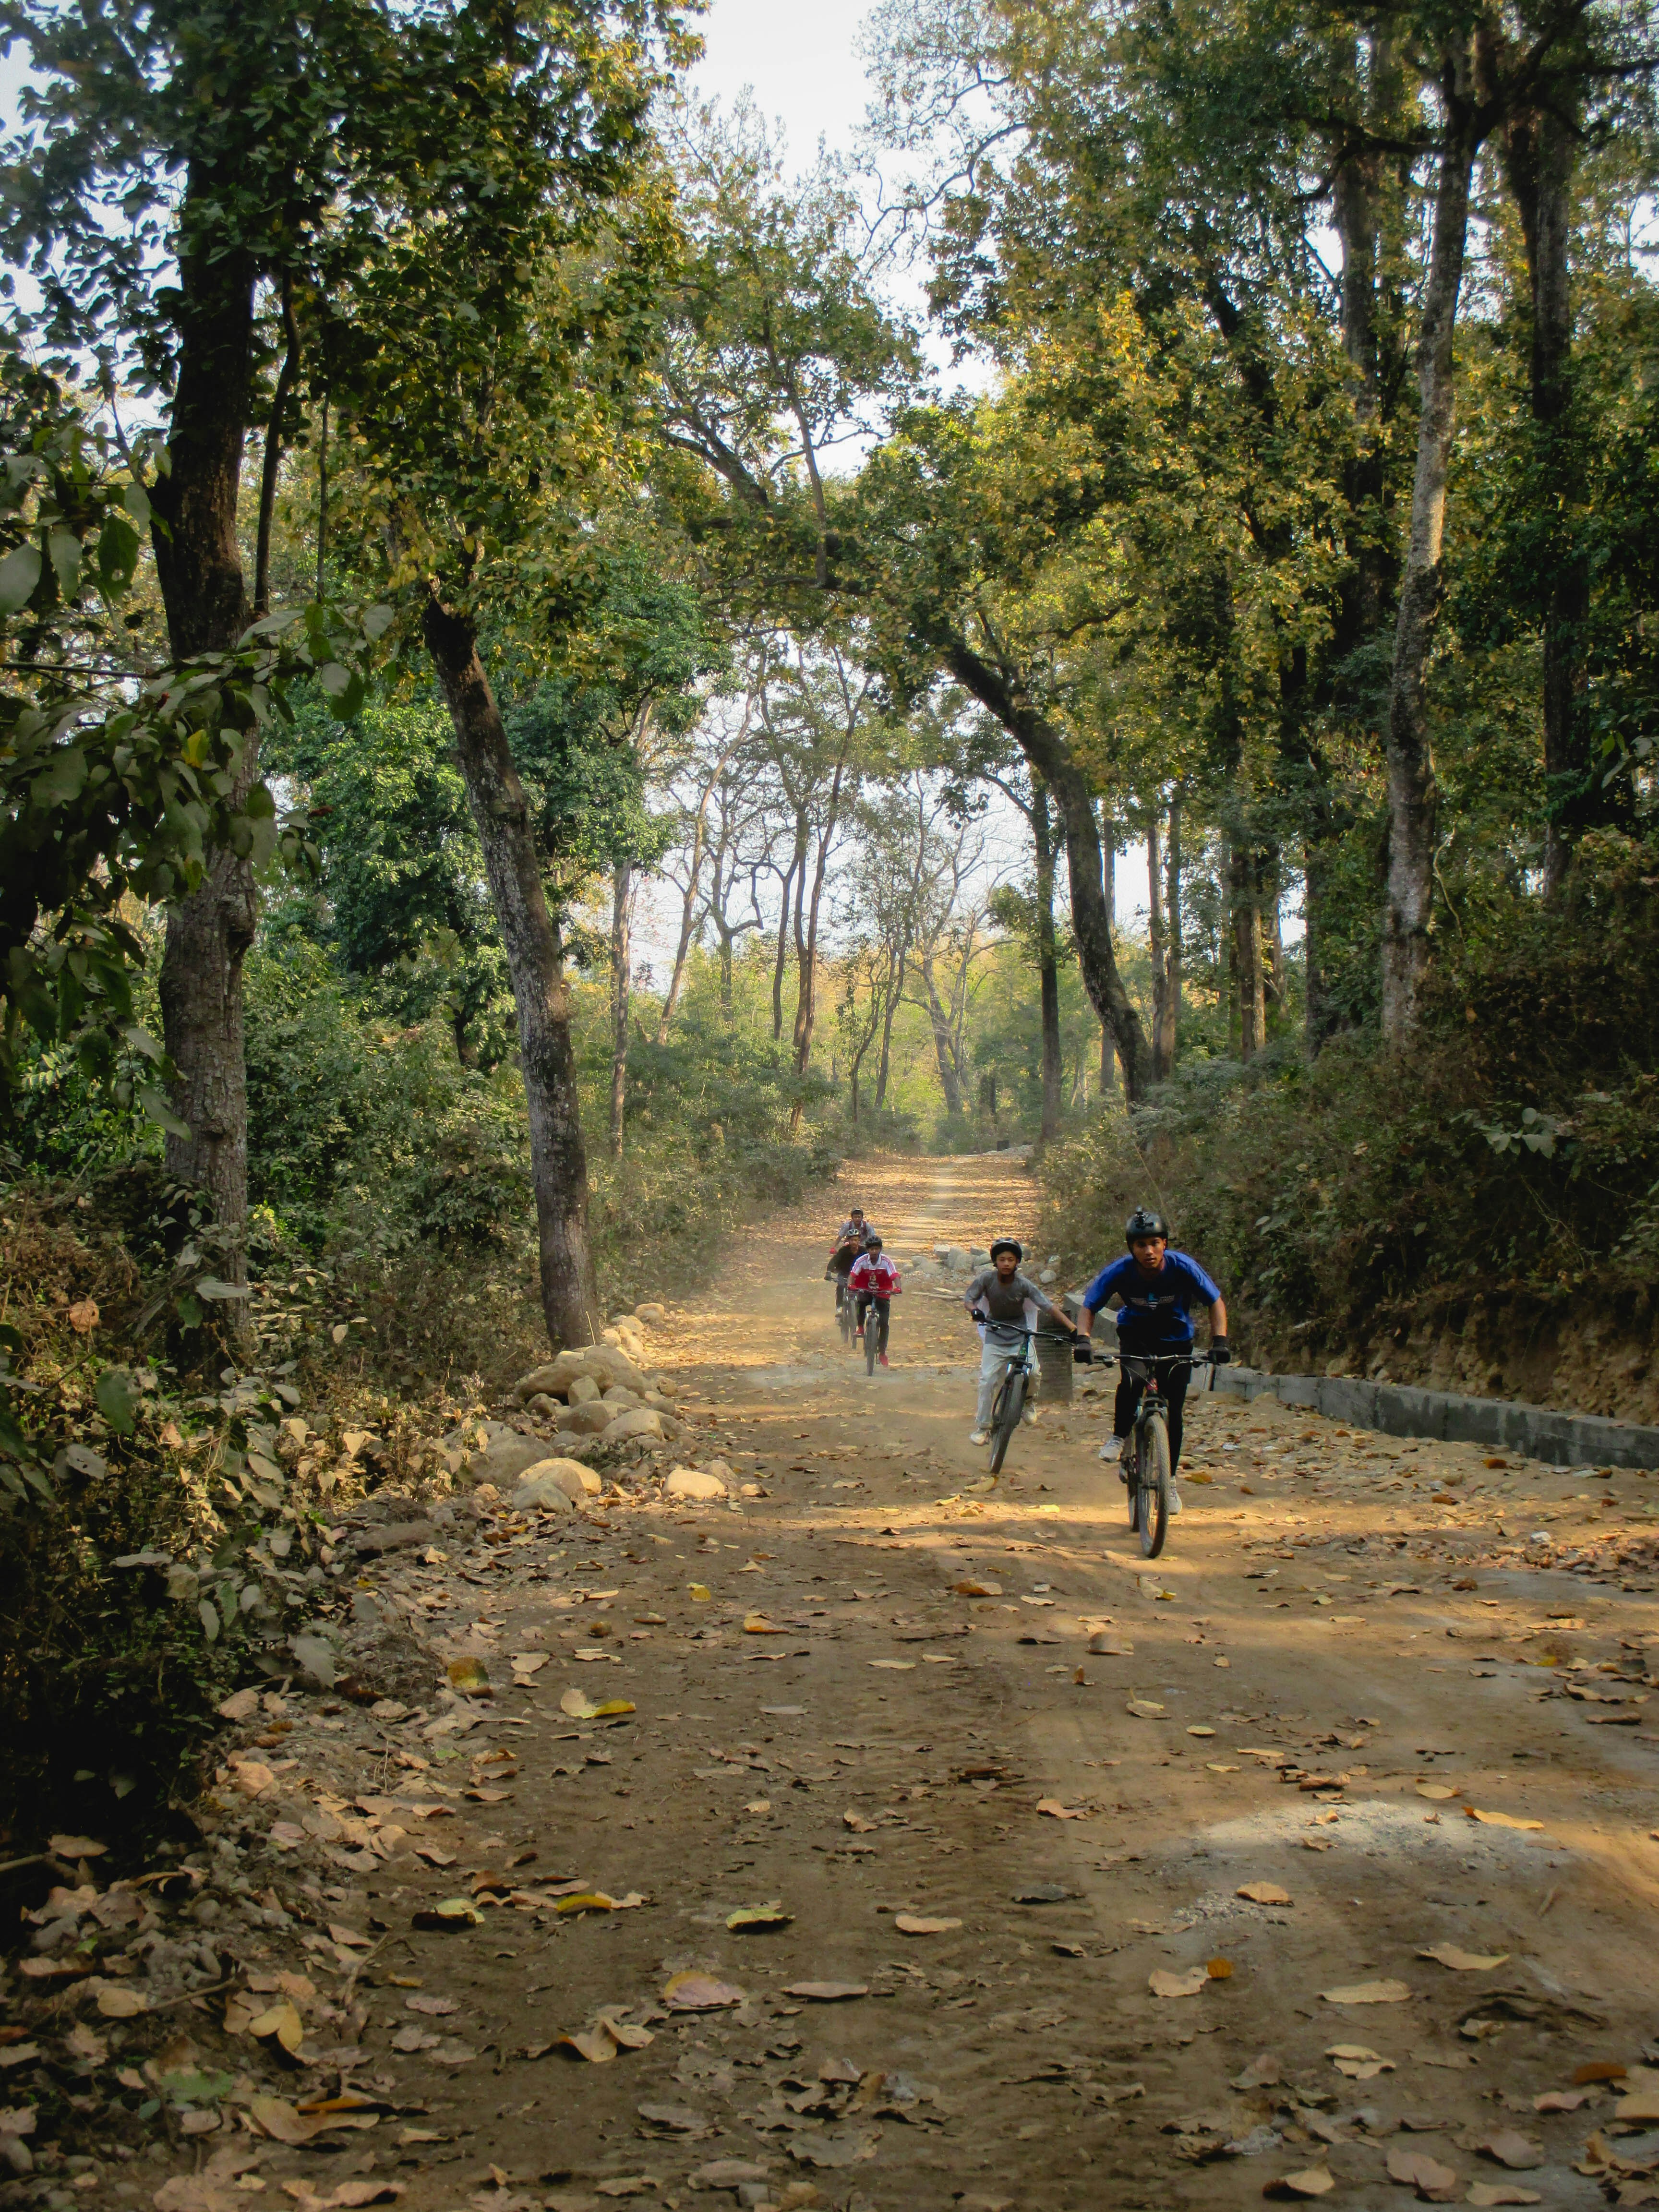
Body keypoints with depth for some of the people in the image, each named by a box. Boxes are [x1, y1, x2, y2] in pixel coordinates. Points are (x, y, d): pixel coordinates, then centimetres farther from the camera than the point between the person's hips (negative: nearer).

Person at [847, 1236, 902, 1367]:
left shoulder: (886, 1261, -17)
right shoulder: (862, 1261, -15)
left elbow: (895, 1276, -27)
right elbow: (852, 1275, -22)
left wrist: (898, 1288, -47)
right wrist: (849, 1286, -43)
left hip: (882, 1293, 0)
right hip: (865, 1291, 0)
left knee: (884, 1323, -7)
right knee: (861, 1302, -37)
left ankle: (882, 1352, 7)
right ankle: (860, 1328, -16)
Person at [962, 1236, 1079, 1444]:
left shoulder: (1024, 1284, -17)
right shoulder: (987, 1278, -16)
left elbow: (1048, 1305, -19)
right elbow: (969, 1298, -10)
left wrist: (1072, 1327, -26)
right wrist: (975, 1311, -34)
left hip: (1020, 1335, 0)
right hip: (995, 1335, 0)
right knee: (987, 1379, -11)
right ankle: (982, 1428, 1)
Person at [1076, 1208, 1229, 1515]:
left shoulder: (1183, 1267, -26)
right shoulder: (1119, 1271, -25)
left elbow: (1216, 1303, -14)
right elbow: (1089, 1306, -13)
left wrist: (1220, 1341, -28)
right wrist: (1084, 1339, -30)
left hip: (1175, 1338, 1)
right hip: (1135, 1333, 0)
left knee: (1173, 1411, -4)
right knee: (1131, 1381, -31)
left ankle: (1169, 1480, 14)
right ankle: (1121, 1436, -4)